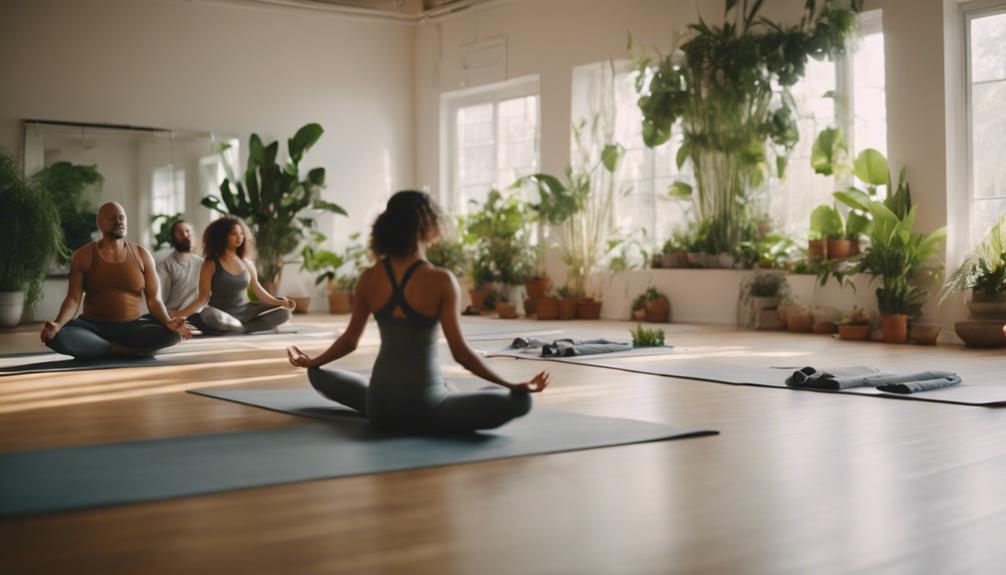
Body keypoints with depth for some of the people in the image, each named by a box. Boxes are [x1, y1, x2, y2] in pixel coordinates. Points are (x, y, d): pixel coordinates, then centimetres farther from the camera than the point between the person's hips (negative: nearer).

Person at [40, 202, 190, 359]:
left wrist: (168, 322, -23)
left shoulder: (141, 255, 4)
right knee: (55, 336, -33)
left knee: (173, 333, -28)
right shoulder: (83, 256, 1)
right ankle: (123, 350, -21)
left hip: (131, 327, 1)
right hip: (93, 327, -1)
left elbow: (153, 299, -1)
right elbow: (73, 299, -6)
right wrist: (57, 324, -28)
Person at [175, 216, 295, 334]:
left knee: (283, 312, -14)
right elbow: (202, 297, -7)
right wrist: (179, 314, -20)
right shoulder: (211, 264, -6)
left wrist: (279, 302, 0)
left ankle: (238, 328, -21)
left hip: (244, 311, 5)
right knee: (209, 315, -42)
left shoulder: (246, 263, 7)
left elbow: (257, 289, 14)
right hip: (222, 314, -4)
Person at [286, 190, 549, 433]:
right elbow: (460, 352, -15)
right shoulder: (441, 280, -13)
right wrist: (514, 386, -9)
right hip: (423, 407, -4)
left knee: (319, 375, 32)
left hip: (379, 405, 4)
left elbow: (349, 340, 9)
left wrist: (310, 362, 28)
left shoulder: (369, 279, 0)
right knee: (519, 401, 1)